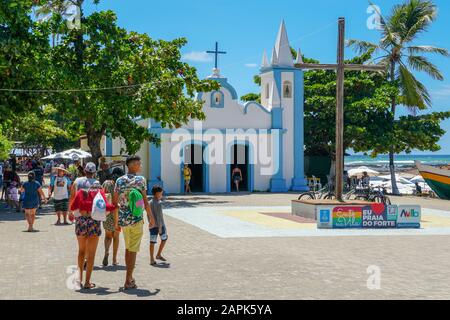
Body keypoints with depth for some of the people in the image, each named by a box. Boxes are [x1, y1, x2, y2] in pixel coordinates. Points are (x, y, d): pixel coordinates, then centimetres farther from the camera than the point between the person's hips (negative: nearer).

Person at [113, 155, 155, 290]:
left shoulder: (119, 180, 6)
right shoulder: (140, 180, -8)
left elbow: (114, 202, 7)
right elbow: (145, 201, -10)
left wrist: (116, 220, 17)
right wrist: (151, 217, -1)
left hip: (123, 219, 5)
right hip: (136, 219, -5)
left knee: (128, 248, 19)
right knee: (133, 250, 0)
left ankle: (130, 278, 27)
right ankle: (128, 281, 1)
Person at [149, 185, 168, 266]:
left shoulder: (149, 203, 5)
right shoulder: (159, 203, -14)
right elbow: (159, 216, -17)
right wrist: (160, 227, -16)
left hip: (152, 225, 6)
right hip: (159, 225, -5)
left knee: (152, 242, 4)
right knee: (164, 239, 16)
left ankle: (152, 259, 4)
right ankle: (159, 255, 19)